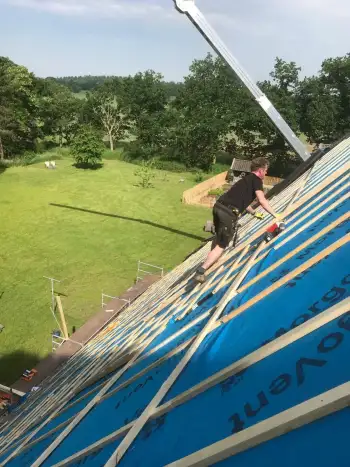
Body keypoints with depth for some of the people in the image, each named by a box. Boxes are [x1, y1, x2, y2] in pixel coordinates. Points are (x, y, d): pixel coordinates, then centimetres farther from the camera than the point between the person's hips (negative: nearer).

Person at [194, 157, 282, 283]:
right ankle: (200, 271, -9)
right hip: (228, 213, -8)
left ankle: (210, 261, 47)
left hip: (218, 206, 9)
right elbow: (262, 201, -6)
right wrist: (275, 215, 4)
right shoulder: (256, 180, 3)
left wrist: (254, 213, 50)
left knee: (218, 237, 29)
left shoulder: (246, 179, 29)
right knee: (222, 244, -2)